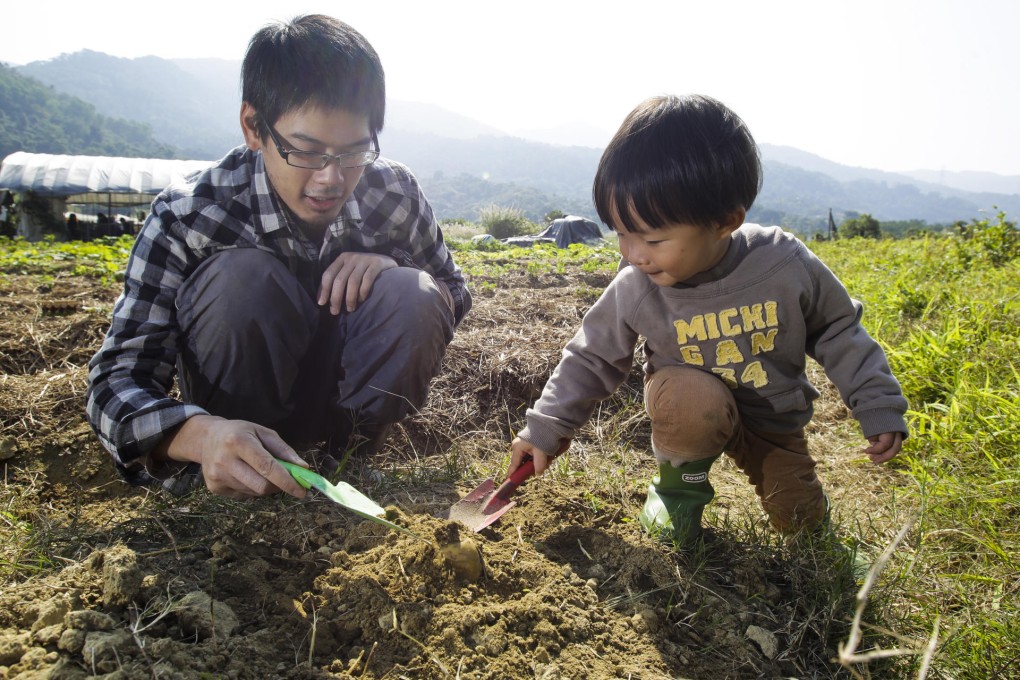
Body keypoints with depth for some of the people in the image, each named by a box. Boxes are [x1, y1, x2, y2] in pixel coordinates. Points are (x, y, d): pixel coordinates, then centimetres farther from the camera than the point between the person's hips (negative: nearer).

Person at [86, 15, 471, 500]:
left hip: (348, 399, 2)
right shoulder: (186, 218, -24)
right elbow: (117, 379, -27)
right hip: (238, 426, -2)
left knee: (413, 296, -26)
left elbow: (453, 294, 0)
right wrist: (200, 434, -51)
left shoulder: (395, 195, -16)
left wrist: (393, 270, -25)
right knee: (240, 277, -31)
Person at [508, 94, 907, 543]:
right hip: (691, 407, -2)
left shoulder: (786, 267, -25)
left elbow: (837, 330, -7)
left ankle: (747, 457, 28)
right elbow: (593, 357, -9)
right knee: (692, 401, -36)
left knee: (800, 518, -2)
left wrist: (879, 406, -6)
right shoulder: (635, 289, -24)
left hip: (773, 418, 2)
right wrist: (545, 428, -9)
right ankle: (679, 481, -3)